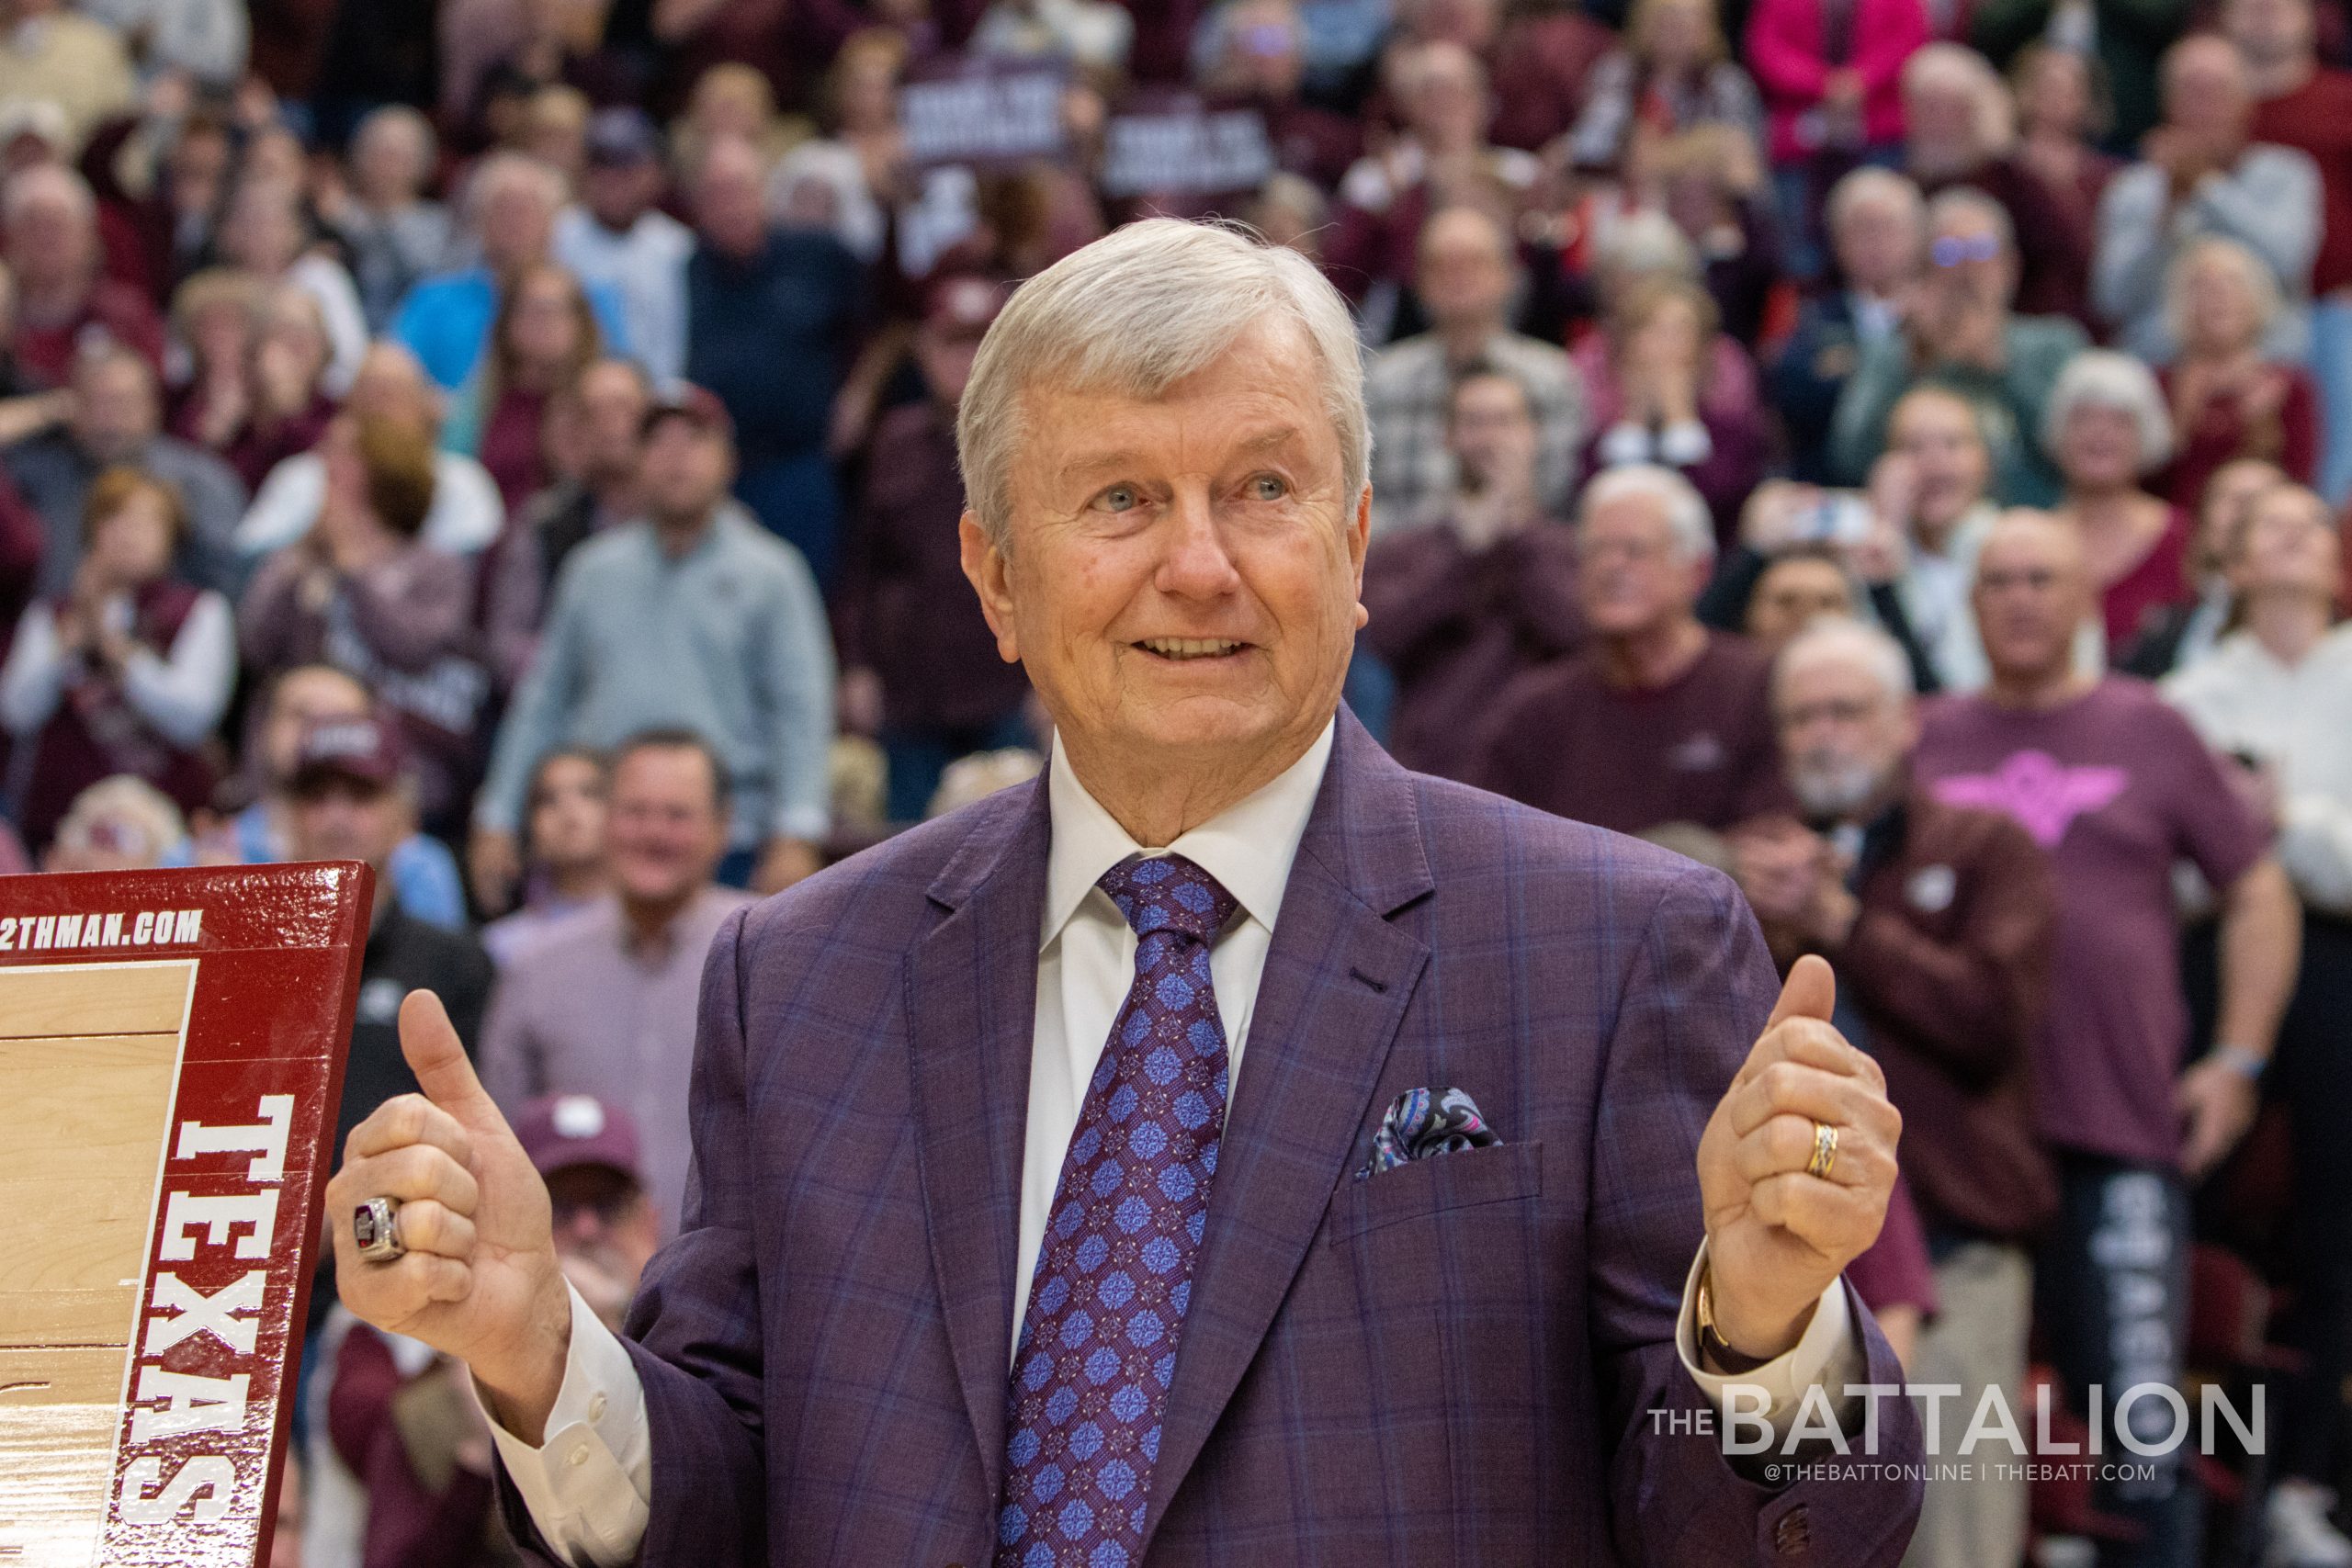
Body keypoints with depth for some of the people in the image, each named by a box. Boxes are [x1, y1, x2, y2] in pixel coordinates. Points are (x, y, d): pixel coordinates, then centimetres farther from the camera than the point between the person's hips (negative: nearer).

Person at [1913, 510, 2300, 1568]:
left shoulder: (2149, 733, 8)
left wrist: (2239, 1059, 4)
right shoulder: (1925, 740, 10)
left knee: (2139, 1417, -6)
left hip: (2122, 1129, -1)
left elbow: (2258, 894, 12)